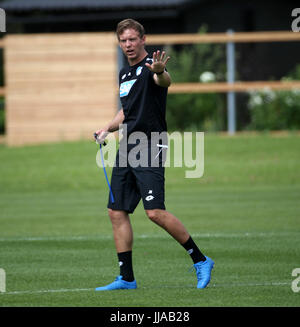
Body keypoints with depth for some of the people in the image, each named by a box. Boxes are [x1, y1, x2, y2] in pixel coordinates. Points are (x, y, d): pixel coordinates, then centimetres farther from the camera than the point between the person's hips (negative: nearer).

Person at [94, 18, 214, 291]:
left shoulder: (151, 66, -9)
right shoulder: (124, 73, 17)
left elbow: (165, 81, -34)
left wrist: (159, 72, -58)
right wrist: (108, 129, 13)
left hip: (150, 149, -8)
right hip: (126, 151, 8)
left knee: (155, 212, -17)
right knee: (117, 212, 5)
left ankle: (201, 261, -4)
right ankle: (126, 278, 11)